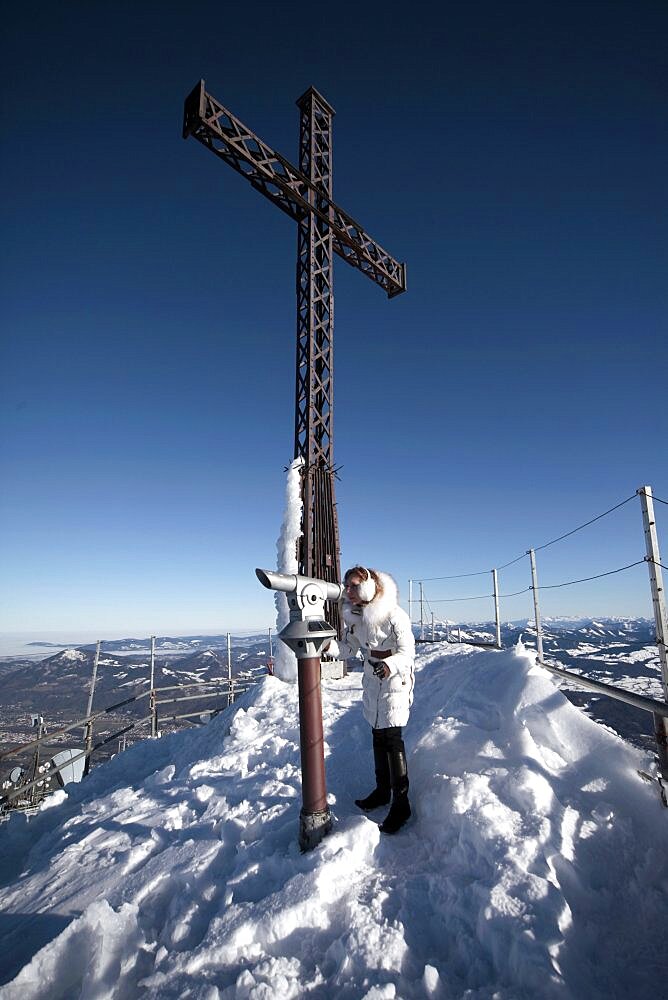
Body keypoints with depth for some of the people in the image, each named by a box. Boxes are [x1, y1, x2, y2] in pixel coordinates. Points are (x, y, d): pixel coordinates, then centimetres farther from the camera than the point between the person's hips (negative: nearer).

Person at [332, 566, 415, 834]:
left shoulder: (393, 615, -24)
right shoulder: (353, 614, -3)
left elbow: (407, 652, -24)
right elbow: (349, 649, 5)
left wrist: (390, 665, -43)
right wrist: (327, 643, -13)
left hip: (396, 678, -7)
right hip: (372, 679, 7)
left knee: (391, 737, -9)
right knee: (377, 734, 15)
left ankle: (401, 802, 2)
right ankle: (382, 790, 30)